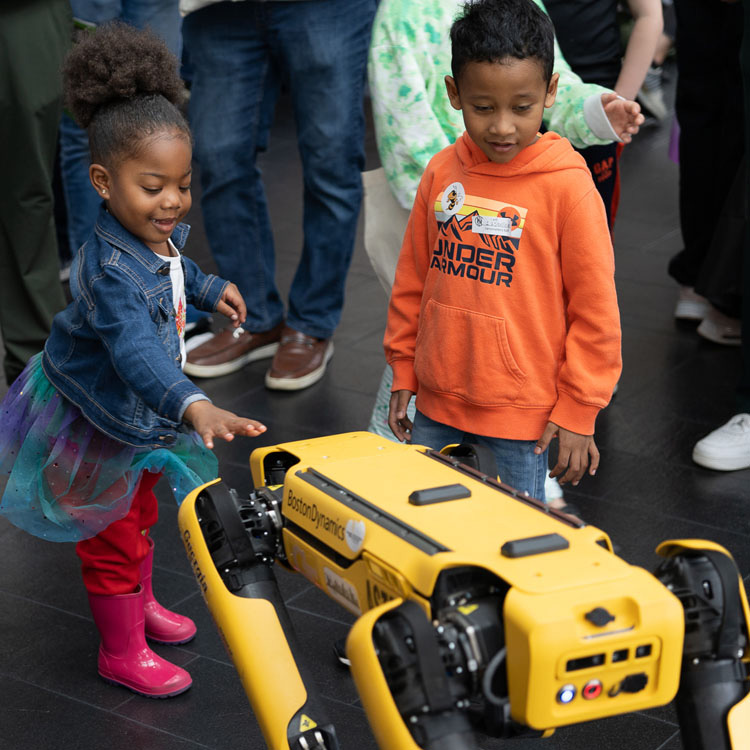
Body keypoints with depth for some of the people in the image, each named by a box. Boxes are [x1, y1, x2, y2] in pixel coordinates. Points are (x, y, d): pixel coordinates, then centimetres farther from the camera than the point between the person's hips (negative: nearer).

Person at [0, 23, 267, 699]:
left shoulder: (158, 234, -10)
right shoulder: (112, 271, -40)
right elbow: (136, 350, -55)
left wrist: (209, 288, 27)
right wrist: (194, 407, -67)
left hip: (139, 415, 9)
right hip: (97, 424, -9)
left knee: (139, 516, 29)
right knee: (113, 540, 10)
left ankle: (139, 604, 54)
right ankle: (122, 652, 30)